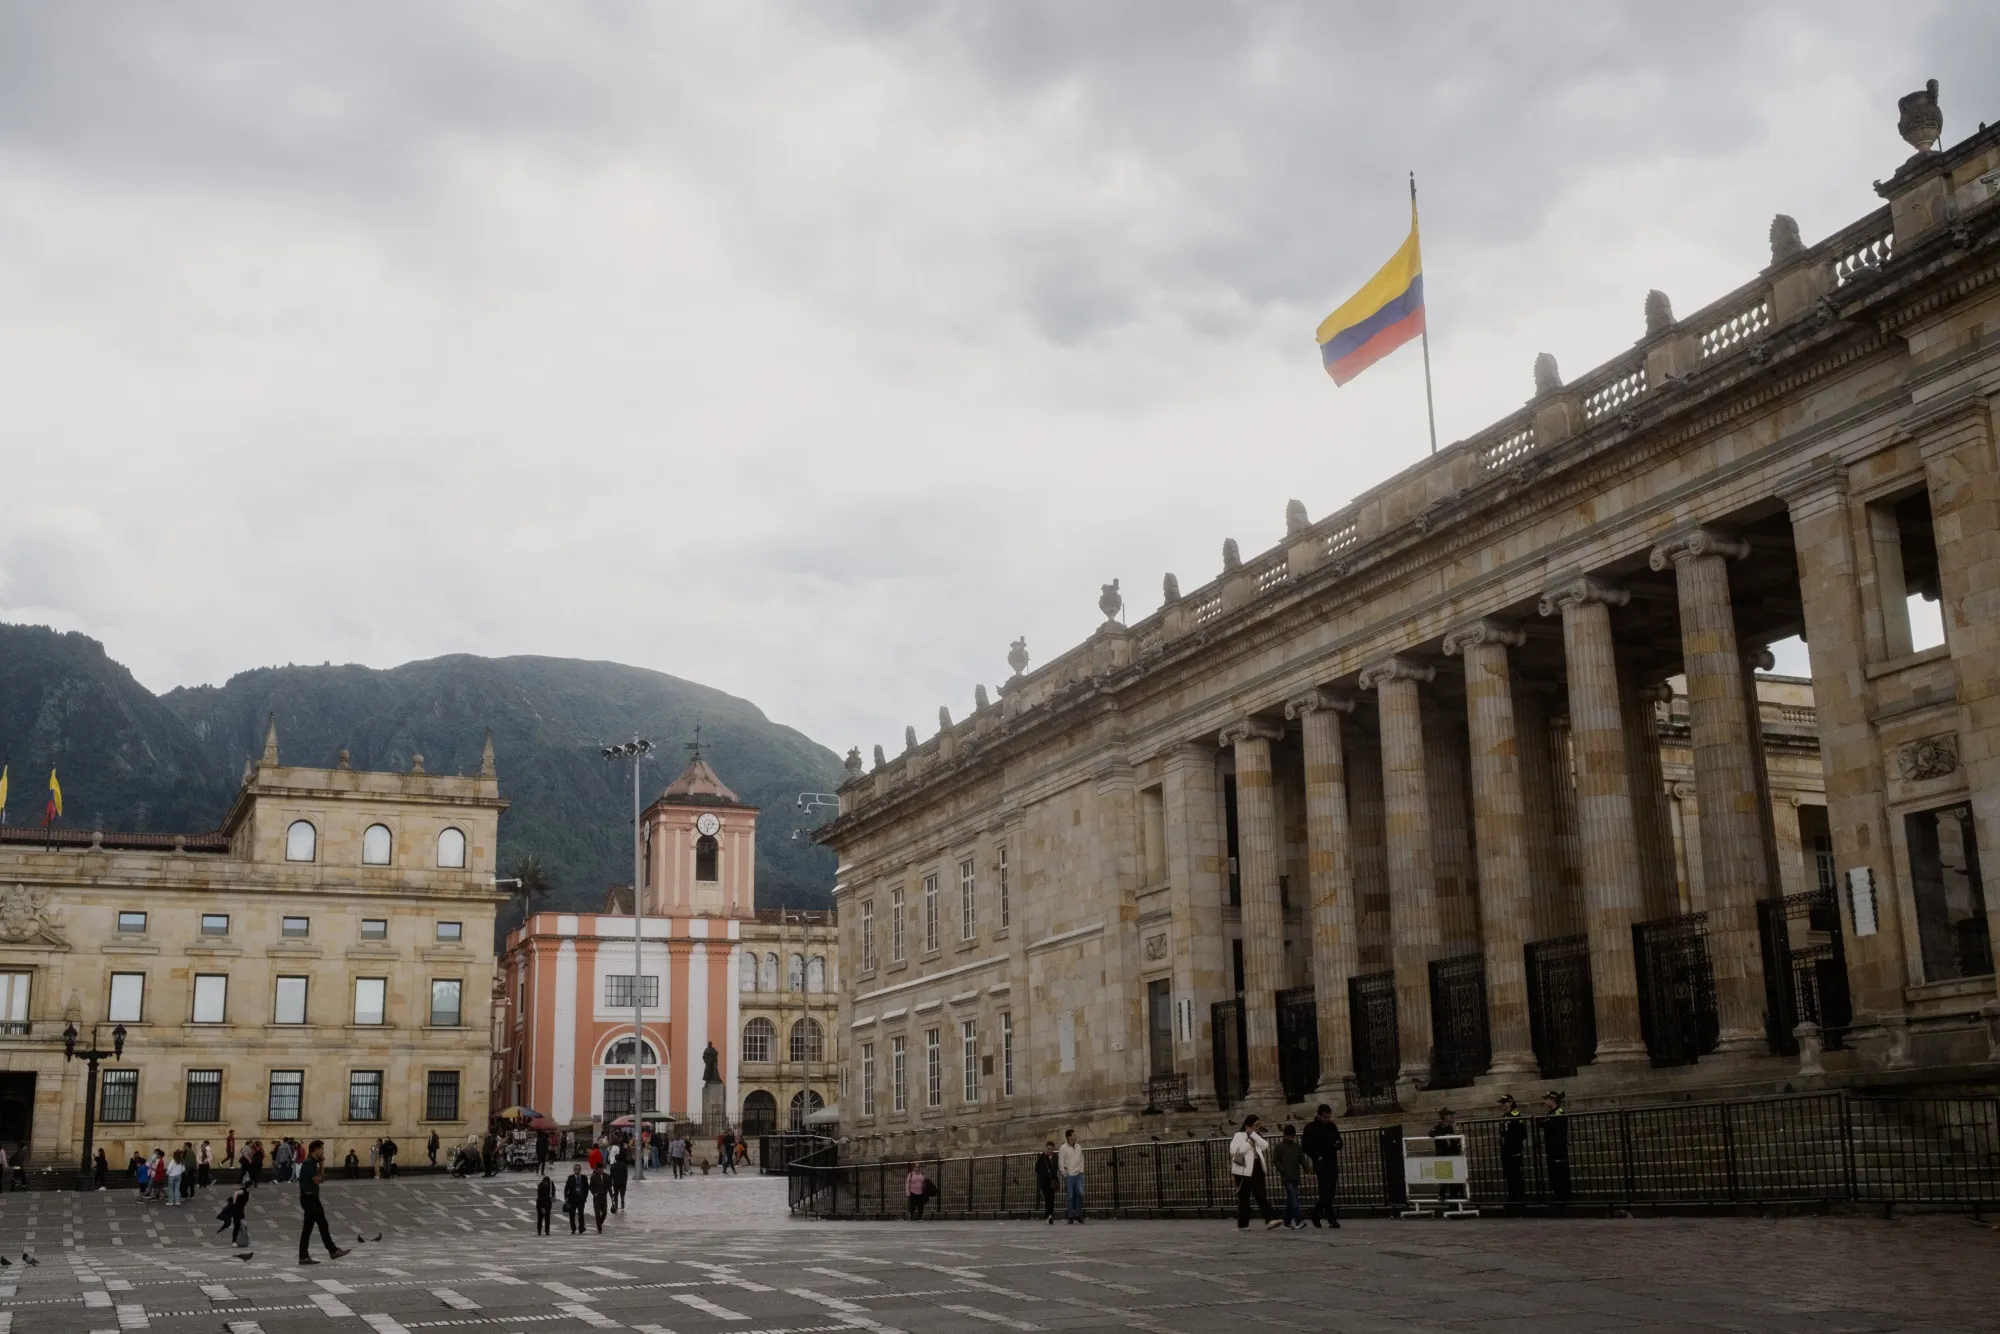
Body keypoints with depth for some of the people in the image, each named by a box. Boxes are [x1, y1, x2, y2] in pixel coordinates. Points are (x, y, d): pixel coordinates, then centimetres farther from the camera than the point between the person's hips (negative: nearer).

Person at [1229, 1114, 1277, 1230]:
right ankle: (1242, 1224, 6)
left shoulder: (1256, 1136, 18)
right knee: (1243, 1198, 0)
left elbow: (1265, 1146, -2)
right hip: (1244, 1171, -5)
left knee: (1262, 1196, -5)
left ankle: (1269, 1221, -14)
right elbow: (1234, 1151, -15)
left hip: (1257, 1170, 5)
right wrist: (1249, 1143, -11)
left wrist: (1253, 1134, -6)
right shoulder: (1239, 1135, -1)